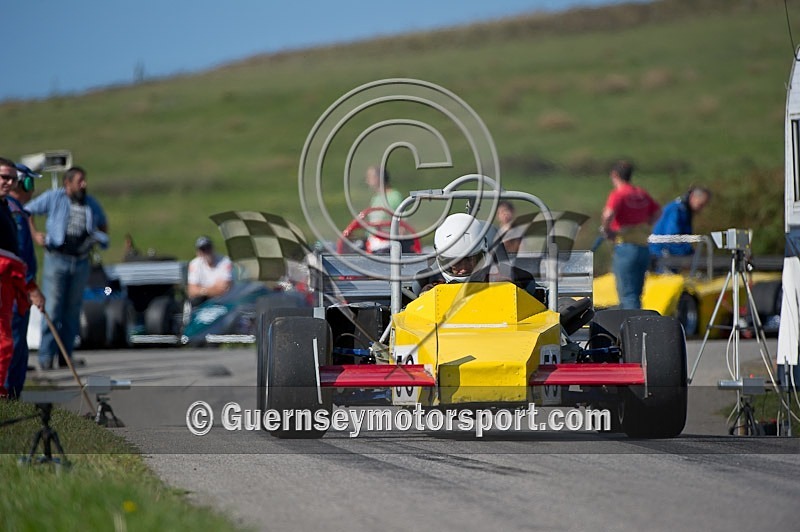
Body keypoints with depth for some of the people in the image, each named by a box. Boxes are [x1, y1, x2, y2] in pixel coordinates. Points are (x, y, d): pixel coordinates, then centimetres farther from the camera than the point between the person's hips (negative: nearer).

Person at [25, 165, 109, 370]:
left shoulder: (91, 204, 10)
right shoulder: (53, 198, -1)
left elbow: (103, 223, 28)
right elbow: (26, 212, 6)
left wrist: (101, 239, 9)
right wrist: (34, 235, -5)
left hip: (81, 263, 4)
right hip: (57, 260, -4)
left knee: (72, 311, 6)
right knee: (52, 309, -9)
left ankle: (65, 357, 12)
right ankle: (46, 357, -7)